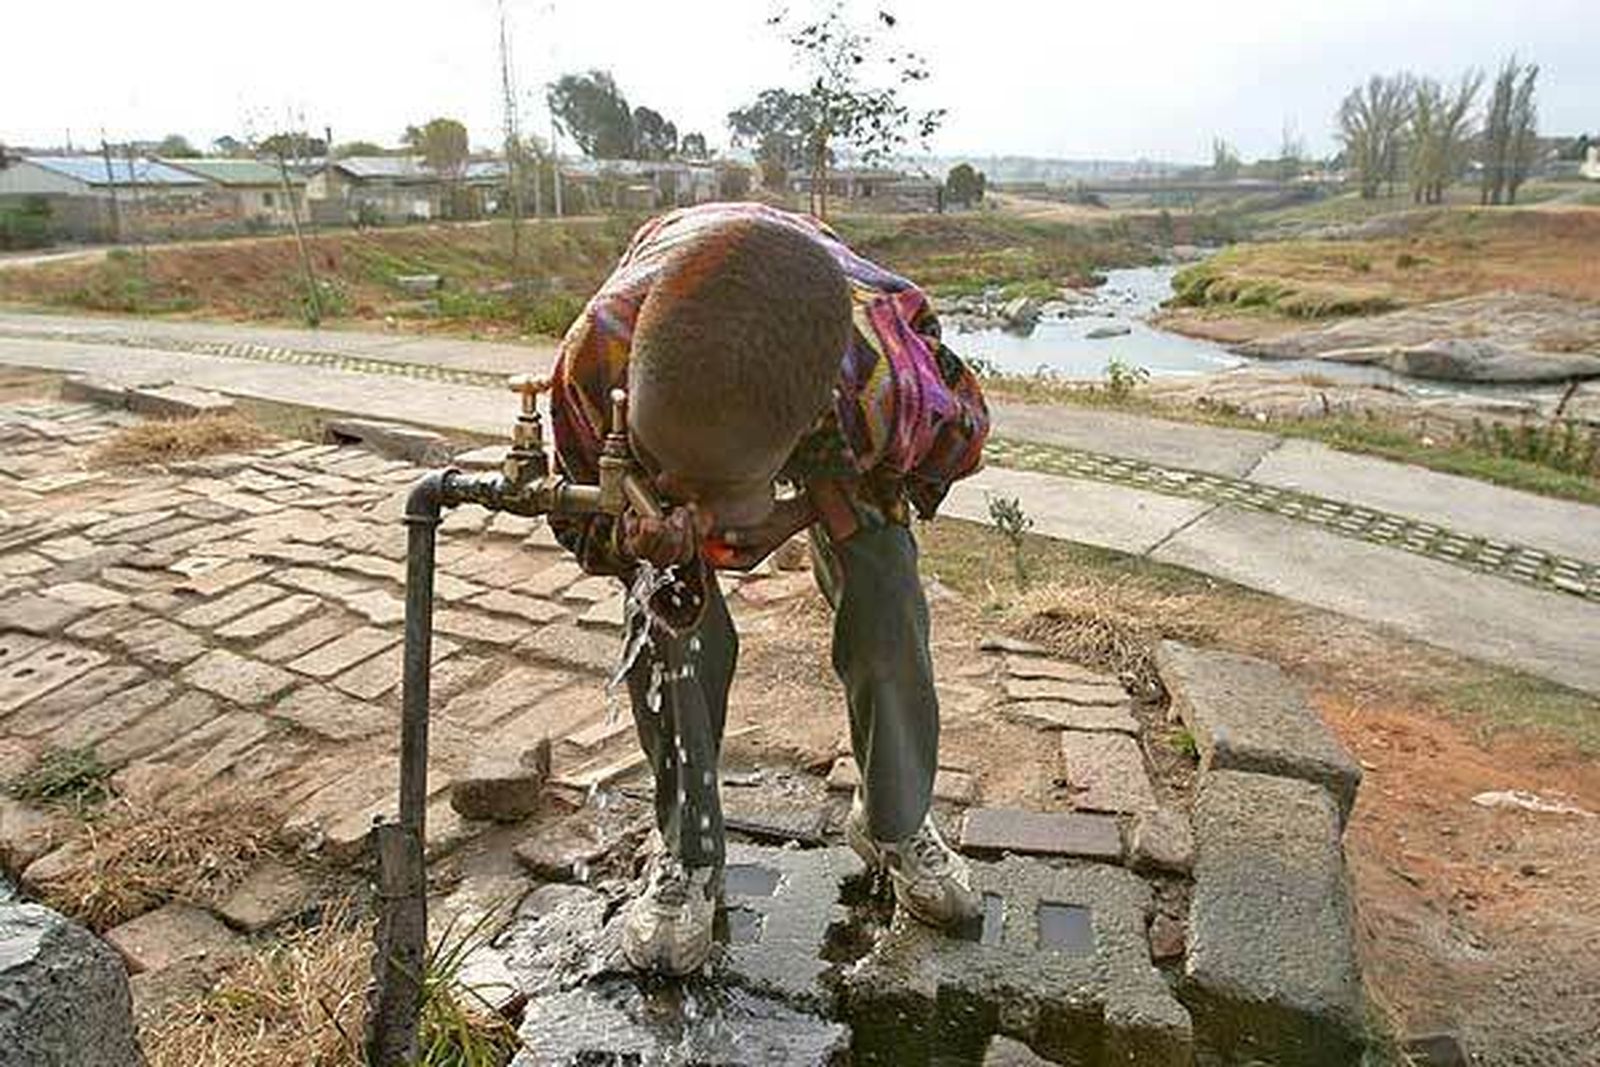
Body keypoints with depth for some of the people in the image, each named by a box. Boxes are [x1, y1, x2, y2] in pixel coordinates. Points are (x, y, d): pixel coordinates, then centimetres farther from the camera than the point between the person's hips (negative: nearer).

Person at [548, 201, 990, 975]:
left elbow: (961, 433, -18)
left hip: (834, 437, 0)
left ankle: (893, 826, 20)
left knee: (885, 615, -8)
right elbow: (577, 517, -22)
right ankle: (687, 854, 12)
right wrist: (634, 541, -48)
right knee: (668, 628, -12)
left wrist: (792, 517, -33)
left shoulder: (888, 388, -46)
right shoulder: (598, 354, -43)